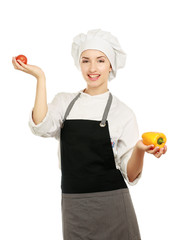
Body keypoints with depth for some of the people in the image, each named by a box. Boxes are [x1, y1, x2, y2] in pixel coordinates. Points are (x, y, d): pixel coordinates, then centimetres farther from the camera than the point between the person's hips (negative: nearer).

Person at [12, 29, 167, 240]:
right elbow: (41, 127, -15)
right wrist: (40, 77, -14)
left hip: (112, 206, -2)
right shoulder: (64, 101, 5)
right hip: (74, 208, 2)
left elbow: (130, 175, -6)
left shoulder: (122, 112, -3)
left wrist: (139, 150, -26)